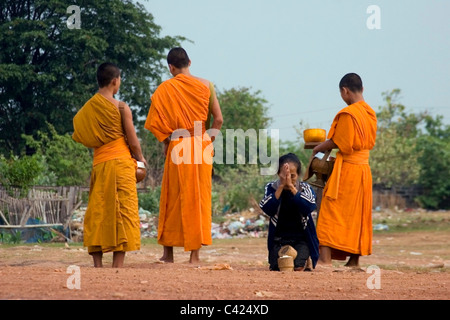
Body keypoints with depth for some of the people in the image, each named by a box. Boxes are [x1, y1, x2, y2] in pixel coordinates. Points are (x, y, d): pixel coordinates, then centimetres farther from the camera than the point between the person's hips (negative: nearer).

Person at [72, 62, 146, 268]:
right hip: (121, 162, -4)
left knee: (97, 213, 8)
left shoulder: (86, 108, 5)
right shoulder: (121, 107, -7)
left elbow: (80, 138, 7)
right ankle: (118, 265, -7)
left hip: (98, 165, 4)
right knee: (122, 213, -2)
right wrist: (140, 159, 13)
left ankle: (97, 265, 3)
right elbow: (133, 142, -5)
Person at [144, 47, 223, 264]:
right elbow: (218, 119, 0)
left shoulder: (165, 89, -2)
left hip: (178, 146, -1)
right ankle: (195, 254, 3)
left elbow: (156, 123, -6)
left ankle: (168, 253, 9)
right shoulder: (206, 85, 3)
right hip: (202, 145, 2)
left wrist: (166, 141, 8)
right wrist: (209, 141, 10)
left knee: (172, 200, 7)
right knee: (200, 198, 6)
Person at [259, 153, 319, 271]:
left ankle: (306, 260, 15)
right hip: (279, 238, 1)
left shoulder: (305, 188, -1)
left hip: (301, 238, -1)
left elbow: (309, 208, -22)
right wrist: (281, 186, -22)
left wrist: (291, 187, -24)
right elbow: (267, 209, -18)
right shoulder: (271, 187, 0)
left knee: (298, 267, -21)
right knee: (276, 266, -19)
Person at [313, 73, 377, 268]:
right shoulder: (370, 113, 10)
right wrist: (327, 145, 18)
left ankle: (325, 258, -17)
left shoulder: (347, 114, -15)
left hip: (346, 169, -8)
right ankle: (354, 260, 15)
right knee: (357, 215, 13)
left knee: (331, 214, -8)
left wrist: (320, 147, 2)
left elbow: (338, 142, -17)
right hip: (364, 166, 8)